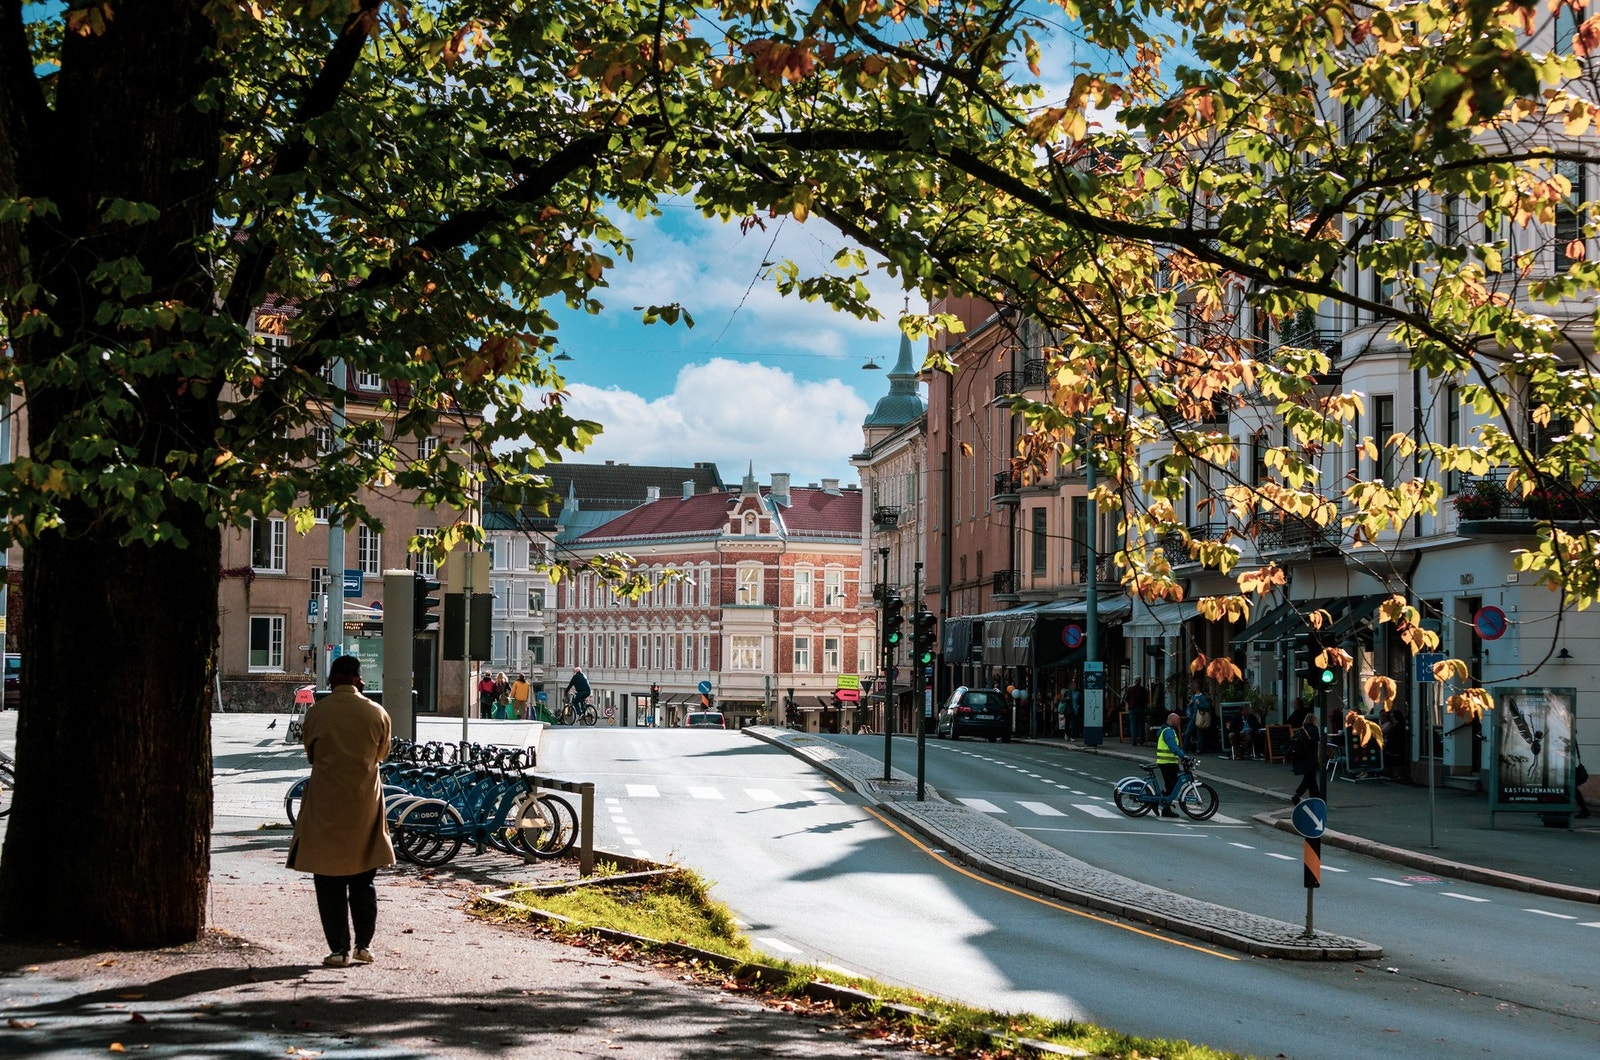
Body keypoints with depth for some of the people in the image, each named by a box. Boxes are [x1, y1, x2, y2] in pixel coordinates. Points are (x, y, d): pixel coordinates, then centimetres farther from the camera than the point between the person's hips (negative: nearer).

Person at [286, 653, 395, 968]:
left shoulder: (316, 713, -7)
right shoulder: (377, 713, -4)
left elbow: (311, 754, 6)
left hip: (326, 803, -2)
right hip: (365, 802, 2)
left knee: (329, 880, 5)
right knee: (364, 878, 14)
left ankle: (339, 948, 3)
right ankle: (364, 945, 15)